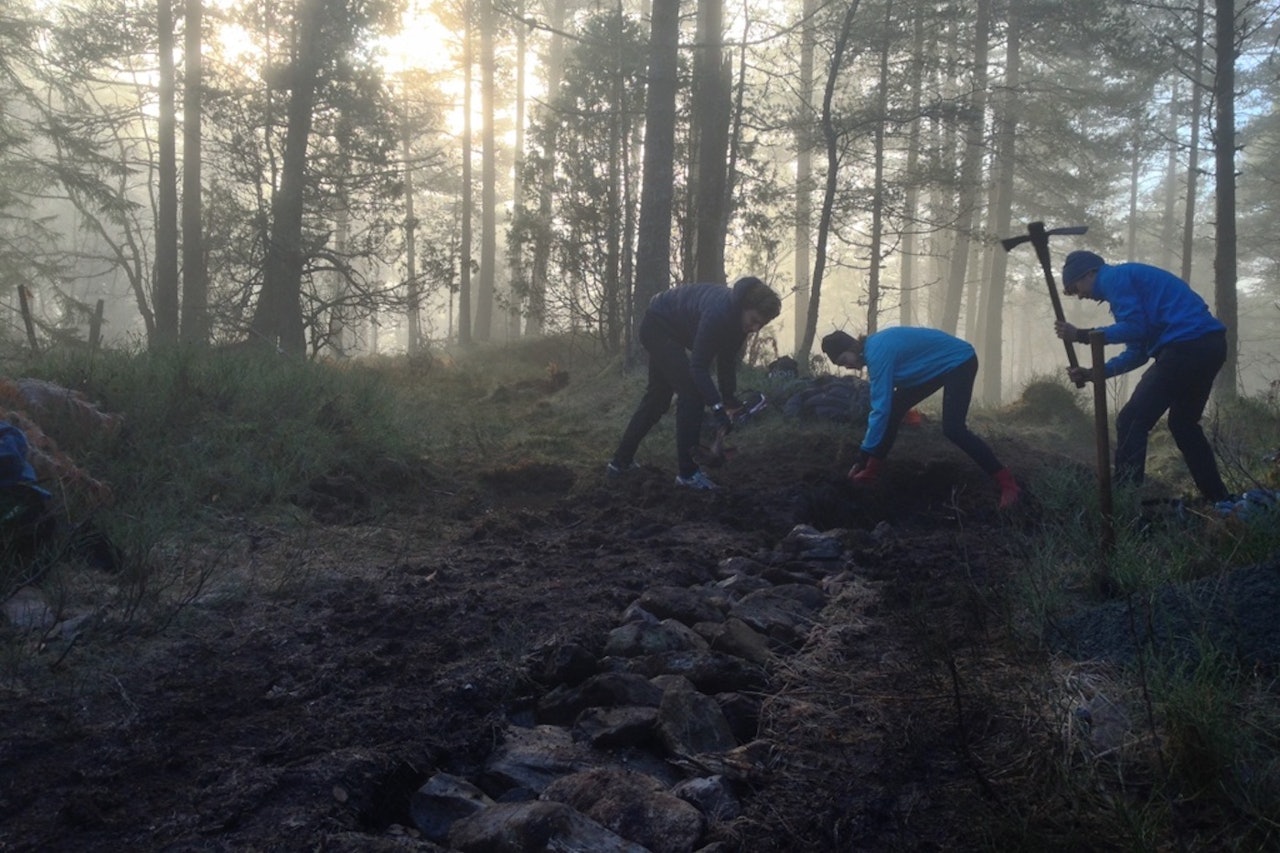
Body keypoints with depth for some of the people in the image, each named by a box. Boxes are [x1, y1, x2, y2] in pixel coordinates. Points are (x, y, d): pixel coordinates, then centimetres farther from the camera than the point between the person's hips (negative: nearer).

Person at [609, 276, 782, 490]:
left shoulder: (737, 316, -10)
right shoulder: (719, 312, -36)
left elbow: (728, 362, -2)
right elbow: (699, 366, -34)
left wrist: (729, 402, -4)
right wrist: (718, 407, -37)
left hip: (670, 330, 10)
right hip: (658, 325, -10)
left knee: (658, 396, 17)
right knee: (691, 392, -16)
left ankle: (621, 461, 28)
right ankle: (687, 473, -10)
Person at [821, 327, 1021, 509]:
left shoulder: (878, 353, -27)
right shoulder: (873, 349, 3)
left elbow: (880, 408, -29)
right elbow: (883, 405, 7)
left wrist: (864, 455, -24)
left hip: (959, 362, -10)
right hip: (938, 366, 10)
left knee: (953, 429, -21)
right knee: (895, 409, 5)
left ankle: (1007, 484, -16)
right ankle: (872, 471, 11)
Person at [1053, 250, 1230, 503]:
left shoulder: (1113, 278, -2)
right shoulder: (1124, 278, 26)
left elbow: (1135, 328, -14)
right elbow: (1138, 351, 21)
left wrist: (1082, 336, -6)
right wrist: (1093, 373, 15)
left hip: (1188, 345, -10)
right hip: (1209, 344, 10)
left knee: (1131, 422, -5)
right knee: (1183, 423, 24)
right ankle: (1219, 499, 30)